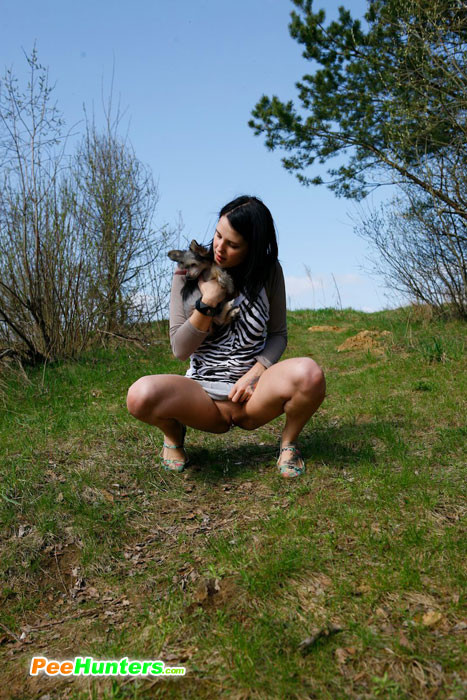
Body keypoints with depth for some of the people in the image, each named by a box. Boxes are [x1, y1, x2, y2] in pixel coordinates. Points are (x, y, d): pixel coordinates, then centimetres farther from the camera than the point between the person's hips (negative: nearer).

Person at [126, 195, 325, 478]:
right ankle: (174, 434, 7)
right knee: (141, 395, -32)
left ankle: (289, 442, 1)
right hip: (204, 390, 0)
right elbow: (180, 350, -3)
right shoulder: (189, 272, -2)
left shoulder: (268, 271, 0)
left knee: (309, 373, -33)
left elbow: (278, 334, 7)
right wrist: (207, 303, -17)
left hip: (254, 393, 1)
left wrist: (254, 373, -11)